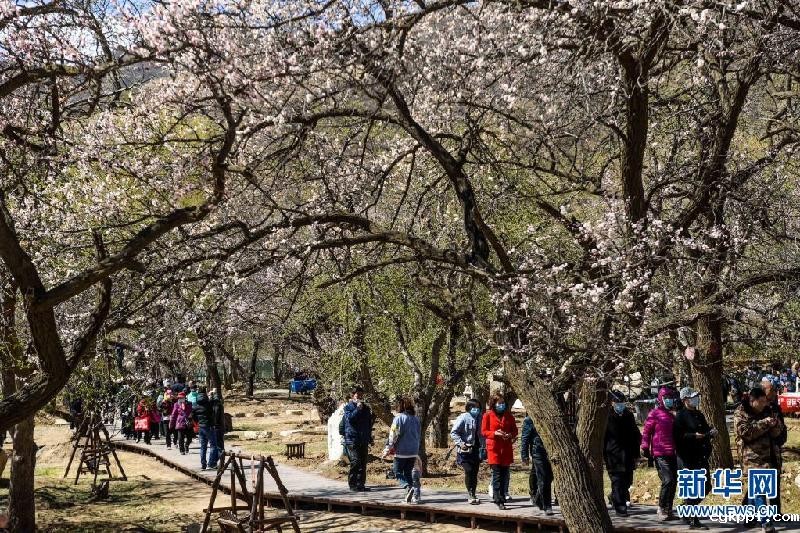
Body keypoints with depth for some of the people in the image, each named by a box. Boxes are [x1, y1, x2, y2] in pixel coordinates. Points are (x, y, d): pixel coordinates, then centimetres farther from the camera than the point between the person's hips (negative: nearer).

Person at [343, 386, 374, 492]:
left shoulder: (366, 408, 17)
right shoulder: (349, 407, 0)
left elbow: (369, 423, 23)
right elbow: (350, 418, -17)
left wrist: (370, 438, 21)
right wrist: (358, 409, -18)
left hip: (363, 440, 6)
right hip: (352, 439, -6)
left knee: (363, 463, 5)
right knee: (355, 461, -14)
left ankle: (360, 484, 10)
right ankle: (353, 484, -7)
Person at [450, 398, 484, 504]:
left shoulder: (480, 418, 8)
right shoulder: (463, 418, -8)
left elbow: (482, 434, 18)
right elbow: (453, 433, -7)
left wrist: (483, 447, 10)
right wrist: (460, 442, -20)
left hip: (476, 449, 5)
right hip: (465, 450, -5)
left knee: (475, 472, 7)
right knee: (469, 471, -16)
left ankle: (472, 495, 17)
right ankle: (470, 494, -9)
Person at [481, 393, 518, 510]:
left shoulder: (509, 416, 11)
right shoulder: (488, 415, 1)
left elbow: (514, 430, 15)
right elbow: (484, 431, 0)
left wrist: (511, 435, -8)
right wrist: (495, 433, -17)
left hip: (506, 449, 4)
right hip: (494, 449, -4)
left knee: (505, 475, 7)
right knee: (497, 474, -8)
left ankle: (501, 498, 18)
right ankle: (498, 500, -9)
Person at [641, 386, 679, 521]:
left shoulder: (673, 415, 16)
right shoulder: (654, 414, -6)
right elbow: (646, 431, -5)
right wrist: (645, 447, -9)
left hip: (672, 454, 8)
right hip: (660, 454, -8)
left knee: (674, 482, 9)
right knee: (668, 480, -15)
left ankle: (668, 510, 19)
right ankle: (662, 508, -1)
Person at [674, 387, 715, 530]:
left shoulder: (699, 415, 17)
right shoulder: (681, 416, -8)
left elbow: (706, 431, 27)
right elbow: (678, 436, -16)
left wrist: (711, 432, 6)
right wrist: (694, 435, -26)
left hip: (701, 457, 8)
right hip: (688, 458, -8)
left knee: (706, 487, 12)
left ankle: (687, 507, 31)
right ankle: (693, 521, 1)